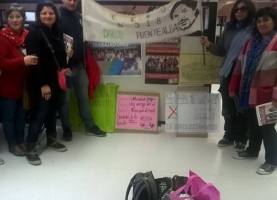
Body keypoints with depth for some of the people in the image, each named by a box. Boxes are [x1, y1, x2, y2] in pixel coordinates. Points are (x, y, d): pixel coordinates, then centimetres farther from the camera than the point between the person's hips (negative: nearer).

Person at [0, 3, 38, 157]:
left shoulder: (28, 35, 4)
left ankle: (20, 141, 31)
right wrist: (23, 61, -29)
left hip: (25, 83, 5)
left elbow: (34, 55, 18)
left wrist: (33, 61, -3)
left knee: (22, 114, 16)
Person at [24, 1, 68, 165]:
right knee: (40, 113, -3)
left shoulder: (57, 32, 10)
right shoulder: (34, 33, -13)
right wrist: (43, 84, -21)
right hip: (42, 83, -7)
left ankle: (52, 140, 32)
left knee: (53, 110, 16)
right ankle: (30, 148, 8)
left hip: (57, 80, 7)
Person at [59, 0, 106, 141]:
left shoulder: (78, 17, 12)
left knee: (83, 96, 12)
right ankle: (66, 129, 19)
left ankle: (90, 126, 22)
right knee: (64, 99, 6)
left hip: (79, 65, 6)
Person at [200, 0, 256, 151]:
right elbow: (221, 51, 9)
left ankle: (241, 138, 23)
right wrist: (209, 45, -7)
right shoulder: (229, 28, 9)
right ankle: (229, 135, 29)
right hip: (228, 73, 4)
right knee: (228, 107, 12)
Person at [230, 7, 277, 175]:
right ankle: (252, 151, 34)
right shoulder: (251, 42, 14)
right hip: (250, 93, 6)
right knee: (253, 124, 17)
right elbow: (241, 66, 14)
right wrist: (234, 87, 12)